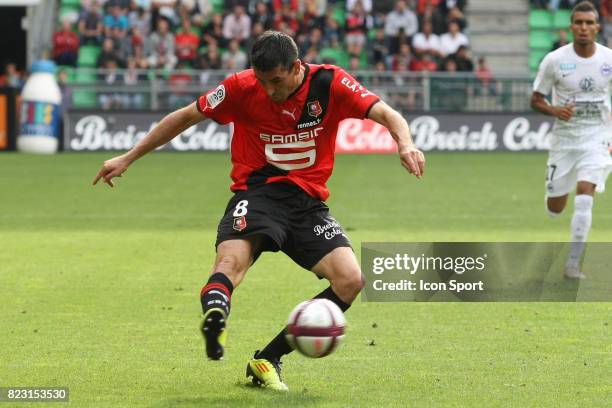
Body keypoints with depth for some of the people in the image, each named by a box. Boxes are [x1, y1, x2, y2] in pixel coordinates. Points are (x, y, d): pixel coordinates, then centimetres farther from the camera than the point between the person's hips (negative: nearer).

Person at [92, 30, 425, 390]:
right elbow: (184, 118, 5)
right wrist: (128, 159, 8)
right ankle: (214, 314, -67)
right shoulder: (242, 87, -7)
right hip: (257, 192, -2)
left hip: (309, 199, 2)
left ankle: (268, 359, -10)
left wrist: (405, 143, -37)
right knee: (232, 260, -34)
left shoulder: (329, 84, -8)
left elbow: (386, 114, -13)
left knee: (350, 280, -18)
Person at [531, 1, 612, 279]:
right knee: (555, 208, 6)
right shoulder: (555, 60, -8)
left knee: (585, 195, -20)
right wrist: (555, 110, -20)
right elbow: (536, 100, 0)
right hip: (564, 138, 0)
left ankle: (573, 263, -13)